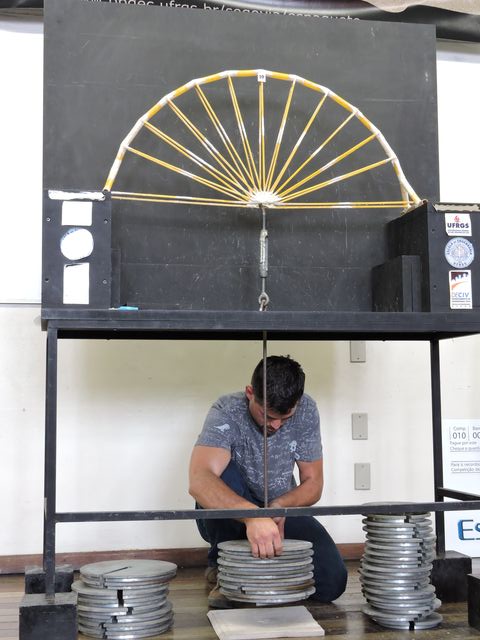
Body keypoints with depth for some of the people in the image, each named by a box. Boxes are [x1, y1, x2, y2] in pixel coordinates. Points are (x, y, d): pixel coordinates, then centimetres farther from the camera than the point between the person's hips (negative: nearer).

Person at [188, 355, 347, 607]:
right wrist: (253, 516, -59)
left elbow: (313, 484, -7)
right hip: (230, 516, -2)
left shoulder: (306, 411, -13)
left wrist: (280, 505, -29)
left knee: (332, 582, -20)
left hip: (282, 511, 3)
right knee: (220, 473, -35)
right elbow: (199, 482, -43)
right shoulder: (226, 412, -26)